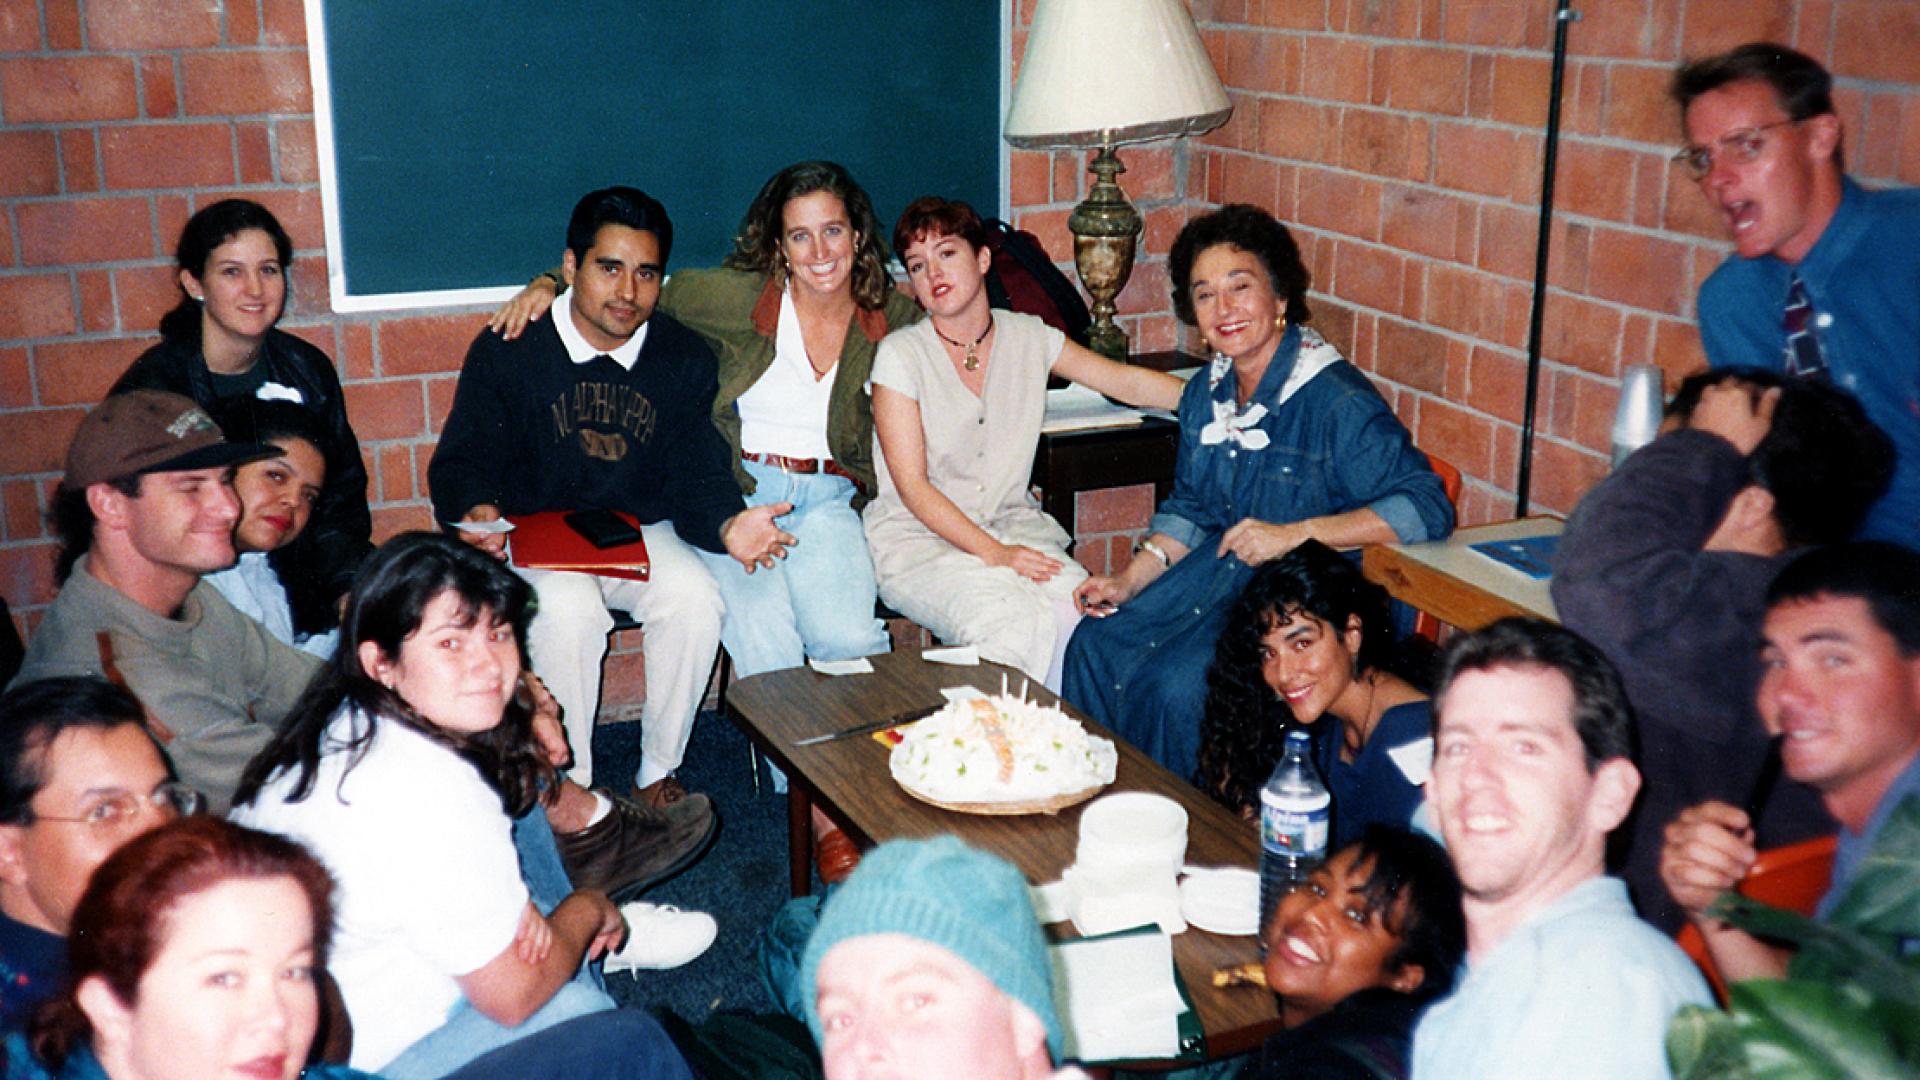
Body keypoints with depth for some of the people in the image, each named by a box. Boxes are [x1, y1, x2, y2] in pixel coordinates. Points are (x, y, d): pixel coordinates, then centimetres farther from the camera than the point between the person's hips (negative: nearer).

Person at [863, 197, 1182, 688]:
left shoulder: (1028, 338, 6)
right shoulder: (900, 354, -6)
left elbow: (1127, 382, 12)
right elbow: (912, 486, -10)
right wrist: (993, 554, -19)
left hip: (1013, 524, 4)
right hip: (919, 536, -4)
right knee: (1013, 621, -31)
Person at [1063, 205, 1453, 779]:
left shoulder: (1337, 401, -18)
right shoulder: (1207, 392, 8)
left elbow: (1428, 507, -22)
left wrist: (1294, 534, -26)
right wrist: (1129, 580, 5)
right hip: (1218, 571, 8)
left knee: (1175, 686, -25)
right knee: (1095, 646, -7)